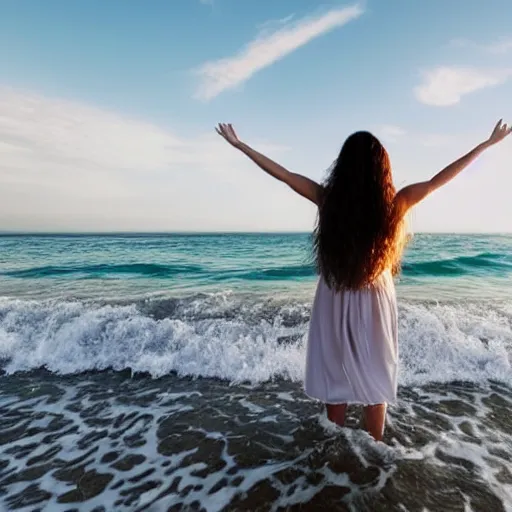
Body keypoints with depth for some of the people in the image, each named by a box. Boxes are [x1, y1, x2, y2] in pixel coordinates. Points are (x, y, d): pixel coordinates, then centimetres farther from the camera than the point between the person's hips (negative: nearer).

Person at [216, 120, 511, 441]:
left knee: (335, 376, 15)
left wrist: (240, 145, 4)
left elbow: (283, 173, -7)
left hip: (335, 301, 1)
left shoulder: (328, 200, -14)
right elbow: (439, 179, -2)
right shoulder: (394, 204, -13)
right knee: (375, 380, 15)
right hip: (375, 302, 0)